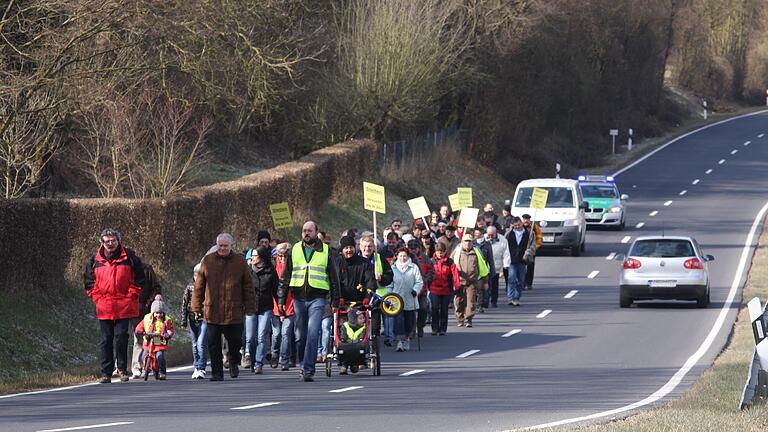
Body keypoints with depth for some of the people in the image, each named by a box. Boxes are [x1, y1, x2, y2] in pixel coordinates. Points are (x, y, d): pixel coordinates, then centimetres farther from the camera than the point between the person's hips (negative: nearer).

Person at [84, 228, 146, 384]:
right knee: (106, 340, 4)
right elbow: (89, 282, 13)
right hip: (104, 308, 2)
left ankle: (122, 369, 7)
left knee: (121, 337, -7)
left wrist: (130, 296, -3)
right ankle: (106, 373, 8)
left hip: (123, 307, -2)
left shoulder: (129, 257, 1)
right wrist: (97, 298, 2)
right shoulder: (95, 260, 6)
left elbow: (138, 279, 5)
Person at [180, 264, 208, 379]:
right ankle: (196, 368, 19)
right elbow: (184, 304, 9)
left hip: (205, 319, -4)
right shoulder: (190, 287, 7)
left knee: (201, 343, -14)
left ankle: (201, 368, -16)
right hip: (193, 319, 4)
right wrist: (184, 321, 6)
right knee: (195, 345, 10)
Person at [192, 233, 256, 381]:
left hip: (234, 312, -1)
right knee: (213, 344, 1)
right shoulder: (207, 261, 5)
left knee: (235, 341, 4)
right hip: (212, 311, 1)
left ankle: (234, 363, 32)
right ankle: (217, 372, 10)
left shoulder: (240, 261, 4)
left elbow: (248, 286, 7)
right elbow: (199, 286, 8)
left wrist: (250, 307, 2)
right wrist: (197, 306, 5)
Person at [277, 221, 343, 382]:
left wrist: (335, 301, 3)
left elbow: (334, 277, 8)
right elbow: (285, 276, 13)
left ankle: (308, 370, -15)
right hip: (299, 297, 3)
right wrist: (281, 299, 7)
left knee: (313, 334, -13)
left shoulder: (326, 251, 5)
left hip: (317, 298, -3)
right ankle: (304, 365, 23)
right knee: (300, 335, 8)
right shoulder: (294, 250, 11)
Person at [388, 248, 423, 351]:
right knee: (398, 319, -13)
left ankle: (407, 337, 28)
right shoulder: (393, 268, 9)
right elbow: (389, 284, 13)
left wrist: (415, 290, -16)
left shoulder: (414, 268, 3)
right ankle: (400, 340, -15)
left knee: (409, 321, 8)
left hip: (410, 299, 0)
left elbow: (419, 282, 1)